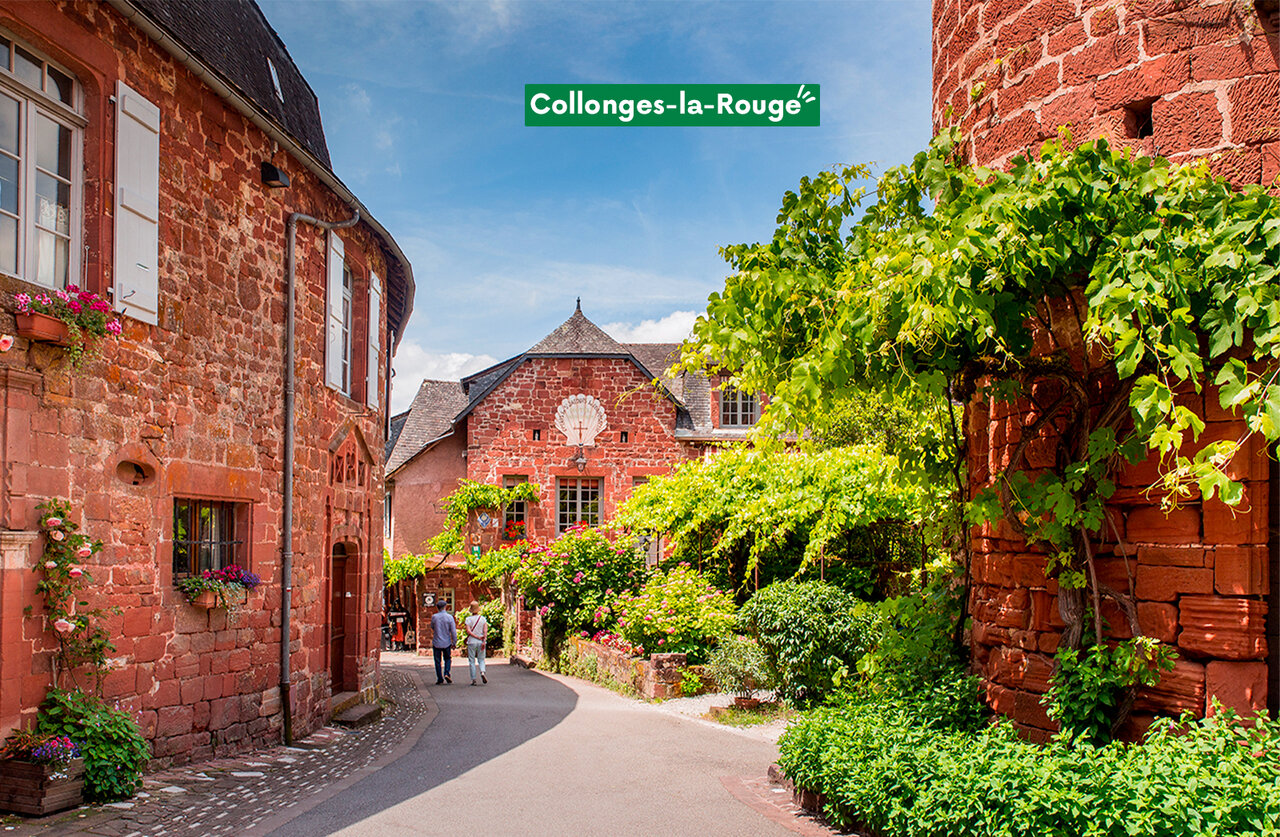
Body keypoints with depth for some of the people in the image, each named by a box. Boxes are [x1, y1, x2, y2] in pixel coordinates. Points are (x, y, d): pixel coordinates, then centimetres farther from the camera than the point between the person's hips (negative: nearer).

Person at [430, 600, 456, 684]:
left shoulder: (434, 617, -8)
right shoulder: (449, 617, -8)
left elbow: (432, 628, 9)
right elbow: (453, 631, -8)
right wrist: (454, 642, 0)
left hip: (436, 643, 0)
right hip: (447, 643, 1)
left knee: (438, 661, 9)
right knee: (447, 659, 18)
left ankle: (440, 679, 8)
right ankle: (446, 674, -1)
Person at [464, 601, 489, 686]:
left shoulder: (468, 619, -2)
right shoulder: (483, 619, 3)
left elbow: (468, 631, -14)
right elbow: (485, 631, -7)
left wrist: (477, 637, -12)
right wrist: (484, 641, -12)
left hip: (471, 642, -2)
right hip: (481, 643, 2)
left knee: (472, 661, 5)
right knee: (481, 660, 11)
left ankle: (473, 679, 2)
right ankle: (482, 672, -16)